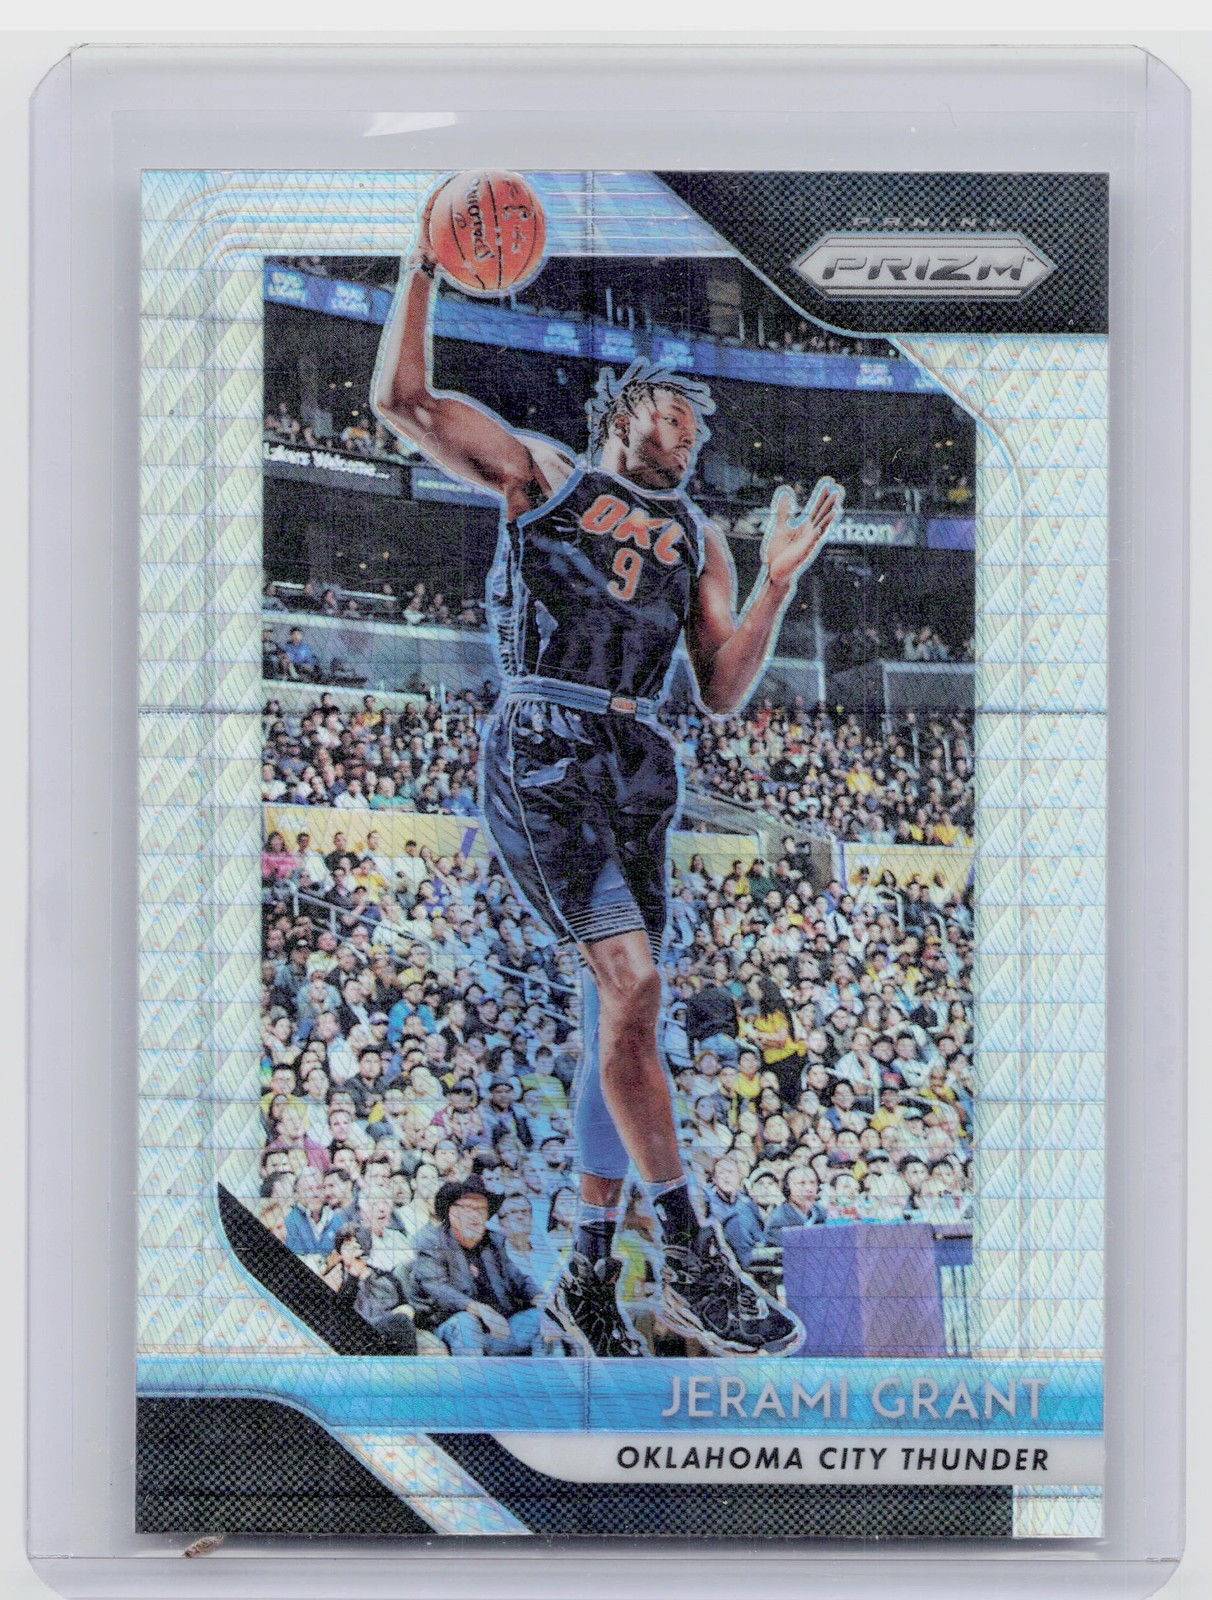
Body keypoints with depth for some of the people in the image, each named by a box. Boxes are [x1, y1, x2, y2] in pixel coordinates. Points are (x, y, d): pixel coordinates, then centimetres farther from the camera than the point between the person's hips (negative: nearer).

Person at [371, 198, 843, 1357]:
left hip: (637, 769, 5)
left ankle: (587, 1272, 13)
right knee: (629, 980, -19)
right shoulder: (538, 474, 12)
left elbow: (723, 691, 13)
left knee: (622, 1012, 3)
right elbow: (402, 400, 4)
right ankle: (692, 1258, -17)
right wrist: (425, 264, -1)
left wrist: (779, 579, 3)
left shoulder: (697, 536, 21)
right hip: (540, 751, -5)